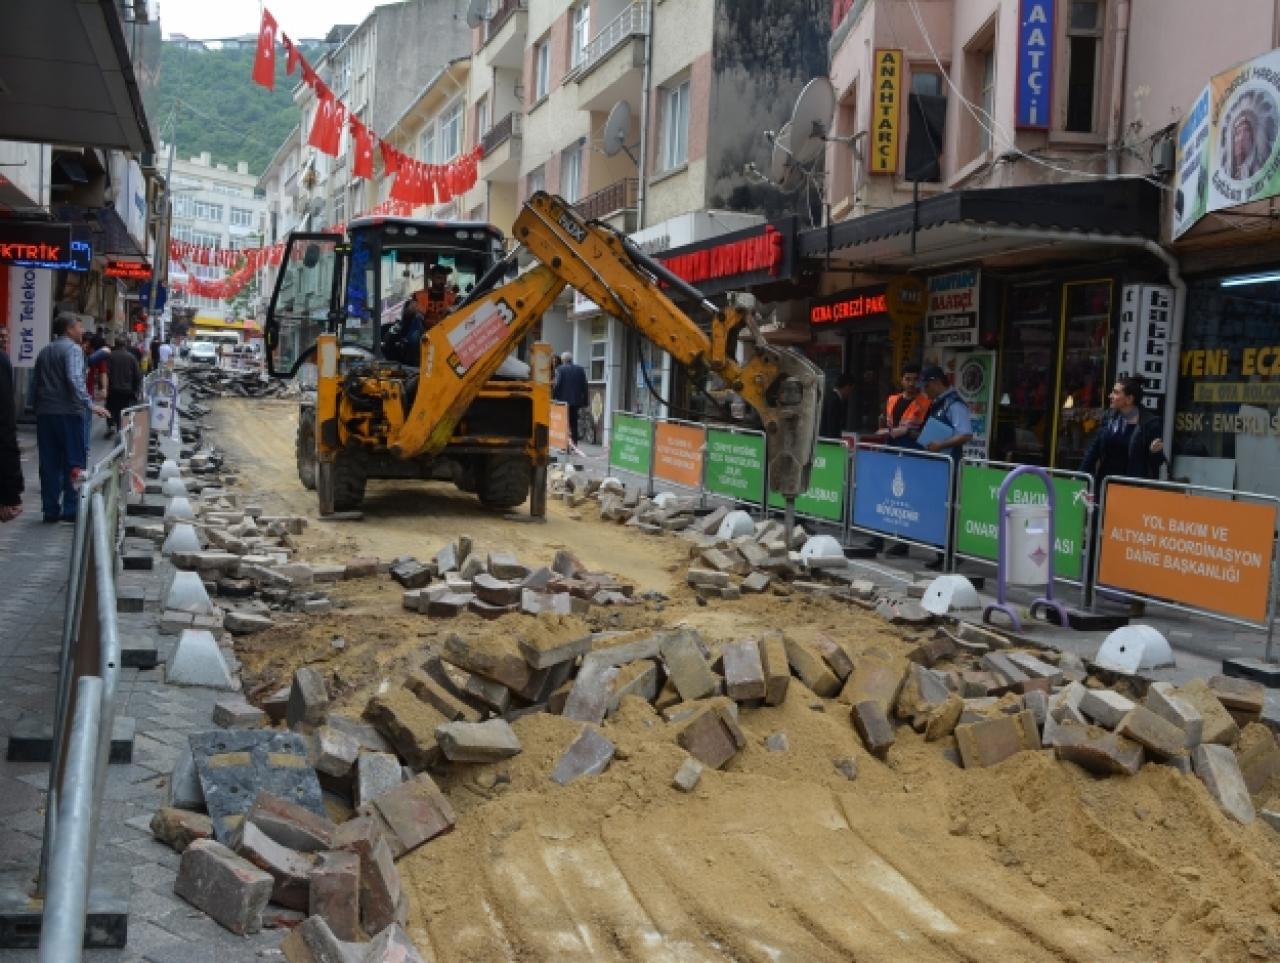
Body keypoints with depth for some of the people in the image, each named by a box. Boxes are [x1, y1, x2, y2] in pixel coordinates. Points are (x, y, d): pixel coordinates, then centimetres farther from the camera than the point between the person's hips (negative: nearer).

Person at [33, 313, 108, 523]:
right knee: (74, 461, 0)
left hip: (45, 413, 7)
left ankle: (51, 509, 9)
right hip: (68, 413, -6)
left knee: (49, 463, 8)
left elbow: (35, 384, 17)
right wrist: (91, 405, -27)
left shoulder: (44, 352, 15)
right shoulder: (73, 349, -8)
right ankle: (71, 509, -3)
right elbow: (75, 380, -22)